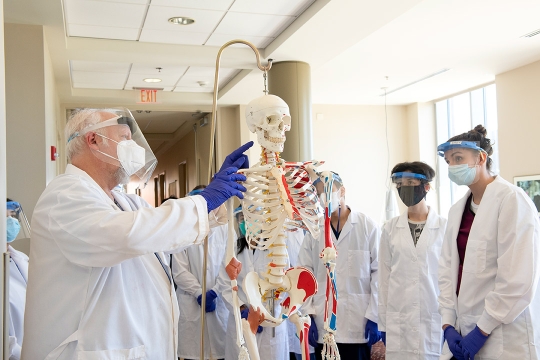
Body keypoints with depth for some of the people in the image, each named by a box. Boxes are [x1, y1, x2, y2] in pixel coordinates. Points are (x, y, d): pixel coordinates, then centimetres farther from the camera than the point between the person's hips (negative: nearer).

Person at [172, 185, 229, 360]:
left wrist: (215, 292, -9)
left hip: (221, 301, 1)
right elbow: (179, 271, -2)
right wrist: (200, 293, -8)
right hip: (192, 302, -1)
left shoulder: (226, 229, 4)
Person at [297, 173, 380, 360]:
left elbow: (379, 272, -3)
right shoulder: (313, 231, 6)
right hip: (322, 326, 2)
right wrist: (307, 315, -4)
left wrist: (375, 316, -7)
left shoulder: (367, 226, -1)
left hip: (358, 325, -2)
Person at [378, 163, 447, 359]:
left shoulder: (445, 227, -2)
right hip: (399, 322, 2)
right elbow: (384, 276, 6)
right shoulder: (390, 228, 4)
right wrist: (383, 323, 5)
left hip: (437, 318, -2)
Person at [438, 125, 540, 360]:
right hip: (463, 332, 6)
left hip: (504, 338, -6)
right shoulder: (457, 210, 10)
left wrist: (481, 331, -15)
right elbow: (447, 270, 6)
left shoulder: (512, 200, -12)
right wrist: (448, 325, -2)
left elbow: (518, 280, -18)